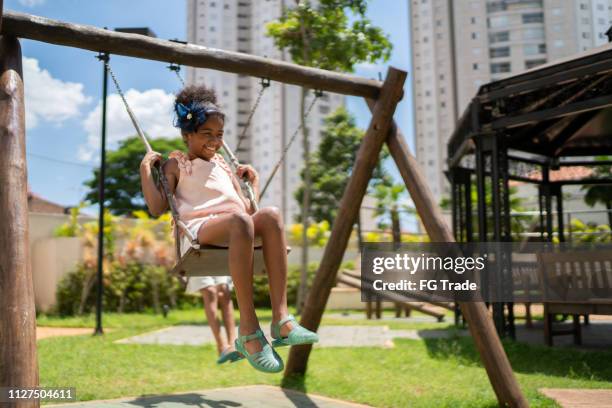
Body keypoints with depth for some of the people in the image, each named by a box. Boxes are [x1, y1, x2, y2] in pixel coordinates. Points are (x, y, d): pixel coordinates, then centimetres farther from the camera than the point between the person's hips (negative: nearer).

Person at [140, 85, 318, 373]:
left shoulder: (224, 165, 33)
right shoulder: (176, 165, 20)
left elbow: (247, 209, 30)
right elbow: (157, 208, 5)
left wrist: (254, 180, 33)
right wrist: (146, 169, 3)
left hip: (237, 229, 5)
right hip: (200, 230, -5)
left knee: (270, 214, -31)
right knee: (240, 220, -40)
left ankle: (280, 318, -38)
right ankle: (249, 330, -40)